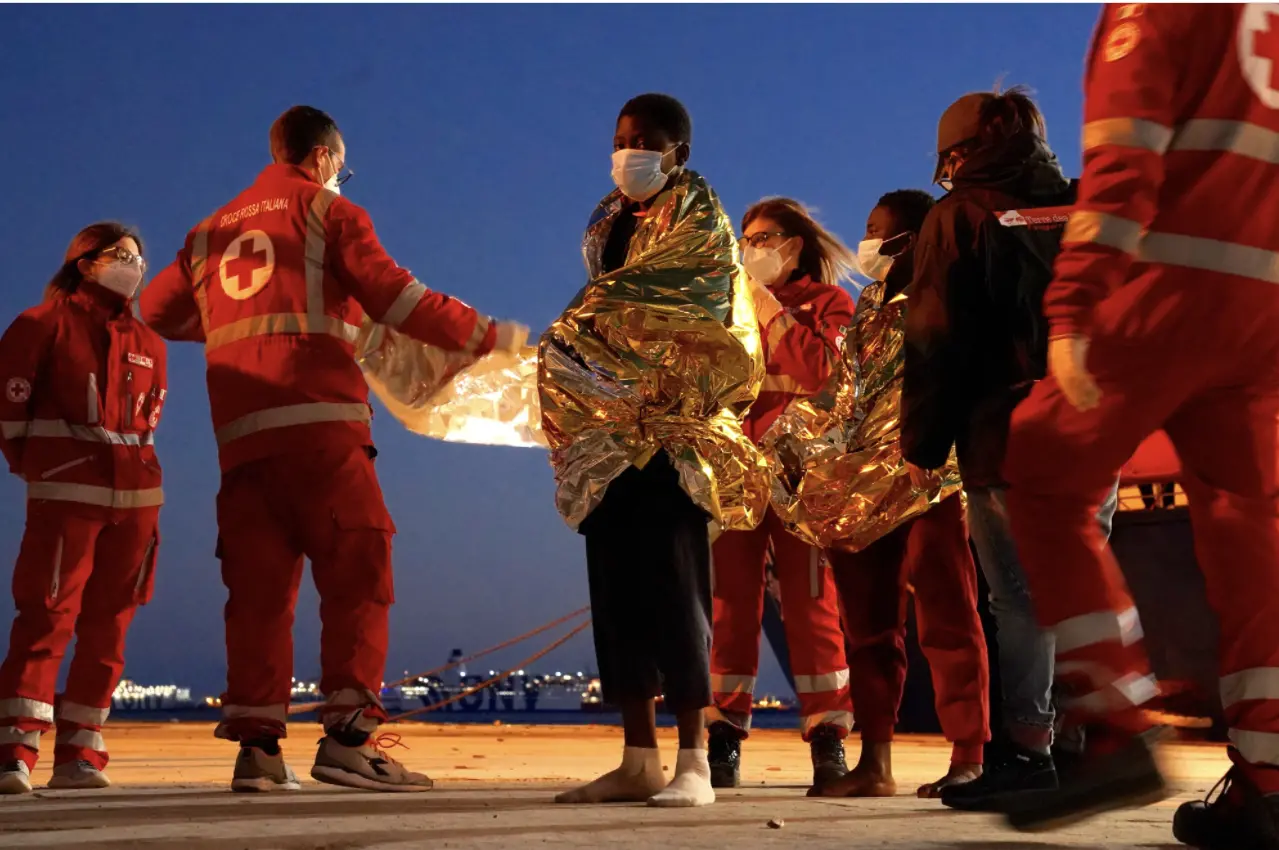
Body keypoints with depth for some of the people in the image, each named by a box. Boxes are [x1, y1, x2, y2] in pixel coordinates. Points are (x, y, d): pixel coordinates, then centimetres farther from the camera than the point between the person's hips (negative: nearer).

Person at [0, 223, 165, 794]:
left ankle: (79, 756, 9)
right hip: (67, 492, -5)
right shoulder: (47, 323, 0)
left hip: (136, 495, 6)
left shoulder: (148, 344, 16)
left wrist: (133, 462, 15)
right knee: (48, 617, -12)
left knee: (108, 625, 4)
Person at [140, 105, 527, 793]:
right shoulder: (328, 212, 6)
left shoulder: (213, 231, 22)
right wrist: (487, 335, 5)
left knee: (259, 588, 5)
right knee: (357, 577, -5)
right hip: (318, 422, -5)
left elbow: (158, 309, 25)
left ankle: (256, 747, 1)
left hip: (241, 432, 6)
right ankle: (348, 739, -15)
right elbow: (396, 297, -4)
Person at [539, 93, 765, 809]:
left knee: (670, 576, -12)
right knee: (617, 581, 2)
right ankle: (639, 762, 5)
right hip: (610, 427, 6)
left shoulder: (699, 220, 1)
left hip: (673, 422, -6)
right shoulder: (610, 222, 20)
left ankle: (694, 762, -10)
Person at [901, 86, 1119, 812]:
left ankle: (1028, 754, -7)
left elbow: (936, 342, -6)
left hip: (1008, 439, -5)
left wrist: (922, 447, -2)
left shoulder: (964, 214, -1)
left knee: (1023, 599, -4)